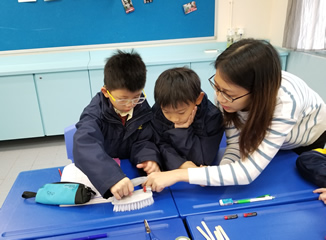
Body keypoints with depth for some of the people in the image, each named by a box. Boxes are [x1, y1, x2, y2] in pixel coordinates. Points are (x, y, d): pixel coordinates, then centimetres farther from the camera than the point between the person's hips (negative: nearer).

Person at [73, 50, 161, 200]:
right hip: (100, 175, -3)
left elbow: (142, 142, -2)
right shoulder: (95, 113, -20)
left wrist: (149, 158, -25)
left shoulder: (142, 107, -6)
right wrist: (111, 178, -51)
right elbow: (86, 147, -36)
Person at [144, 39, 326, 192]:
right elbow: (235, 143, -24)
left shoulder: (284, 101, -46)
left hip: (308, 140, -2)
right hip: (262, 137, 3)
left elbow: (249, 172, -50)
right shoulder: (229, 91, -32)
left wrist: (178, 175, -54)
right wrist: (219, 175, -43)